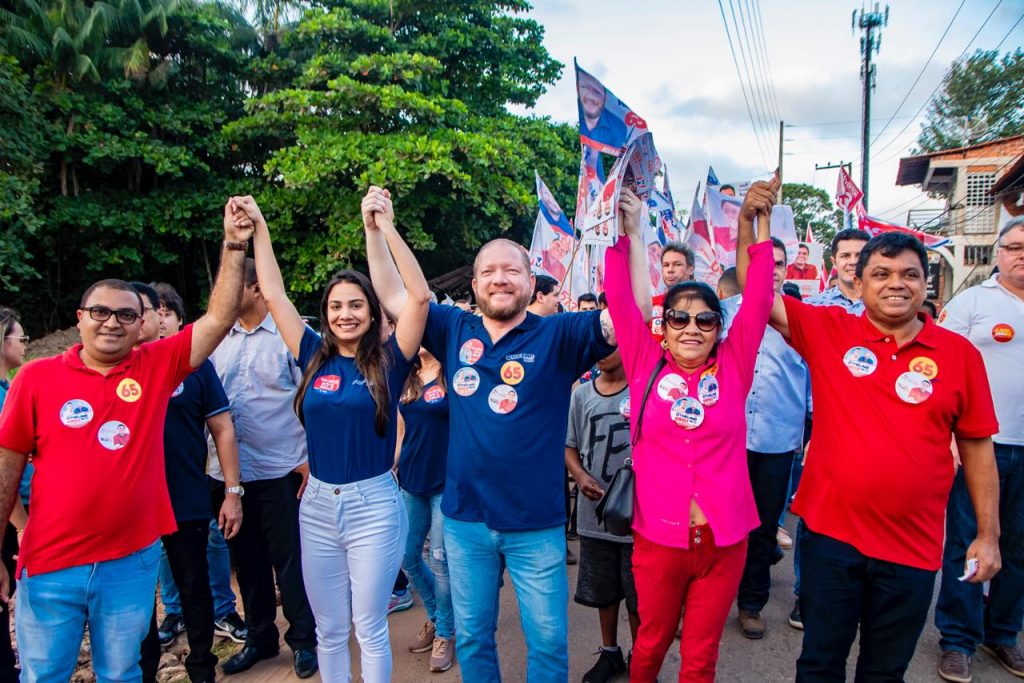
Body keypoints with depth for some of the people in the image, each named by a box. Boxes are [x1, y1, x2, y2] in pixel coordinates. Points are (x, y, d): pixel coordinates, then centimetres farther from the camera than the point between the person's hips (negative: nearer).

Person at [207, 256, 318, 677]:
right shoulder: (219, 338, 8)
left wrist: (310, 457, -13)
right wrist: (209, 458, 6)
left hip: (280, 471, -5)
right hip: (227, 471, 6)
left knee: (288, 558, 6)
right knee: (246, 559, 17)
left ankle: (303, 639, 24)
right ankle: (259, 637, 34)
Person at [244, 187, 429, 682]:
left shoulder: (388, 360, -6)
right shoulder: (315, 358, 3)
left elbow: (419, 297, -18)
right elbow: (273, 295, 5)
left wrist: (383, 226, -20)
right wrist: (259, 227, 3)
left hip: (373, 505, -3)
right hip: (317, 505, 4)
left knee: (369, 629, 10)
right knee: (328, 630, 17)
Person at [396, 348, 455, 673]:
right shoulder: (405, 379, 6)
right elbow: (400, 430, 13)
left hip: (446, 482, -5)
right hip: (410, 481, 6)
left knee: (439, 560, 1)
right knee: (408, 557, 12)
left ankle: (445, 633, 23)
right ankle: (436, 617, 36)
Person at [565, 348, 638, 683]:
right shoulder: (581, 394, 2)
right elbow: (569, 447, 8)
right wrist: (581, 476, -9)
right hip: (594, 512, 4)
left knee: (638, 594, 11)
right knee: (603, 589, 19)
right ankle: (609, 652, 40)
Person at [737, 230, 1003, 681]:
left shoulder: (960, 353, -2)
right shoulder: (828, 330, -4)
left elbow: (977, 447, 4)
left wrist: (988, 534, 5)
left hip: (913, 548, 1)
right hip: (830, 532, -1)